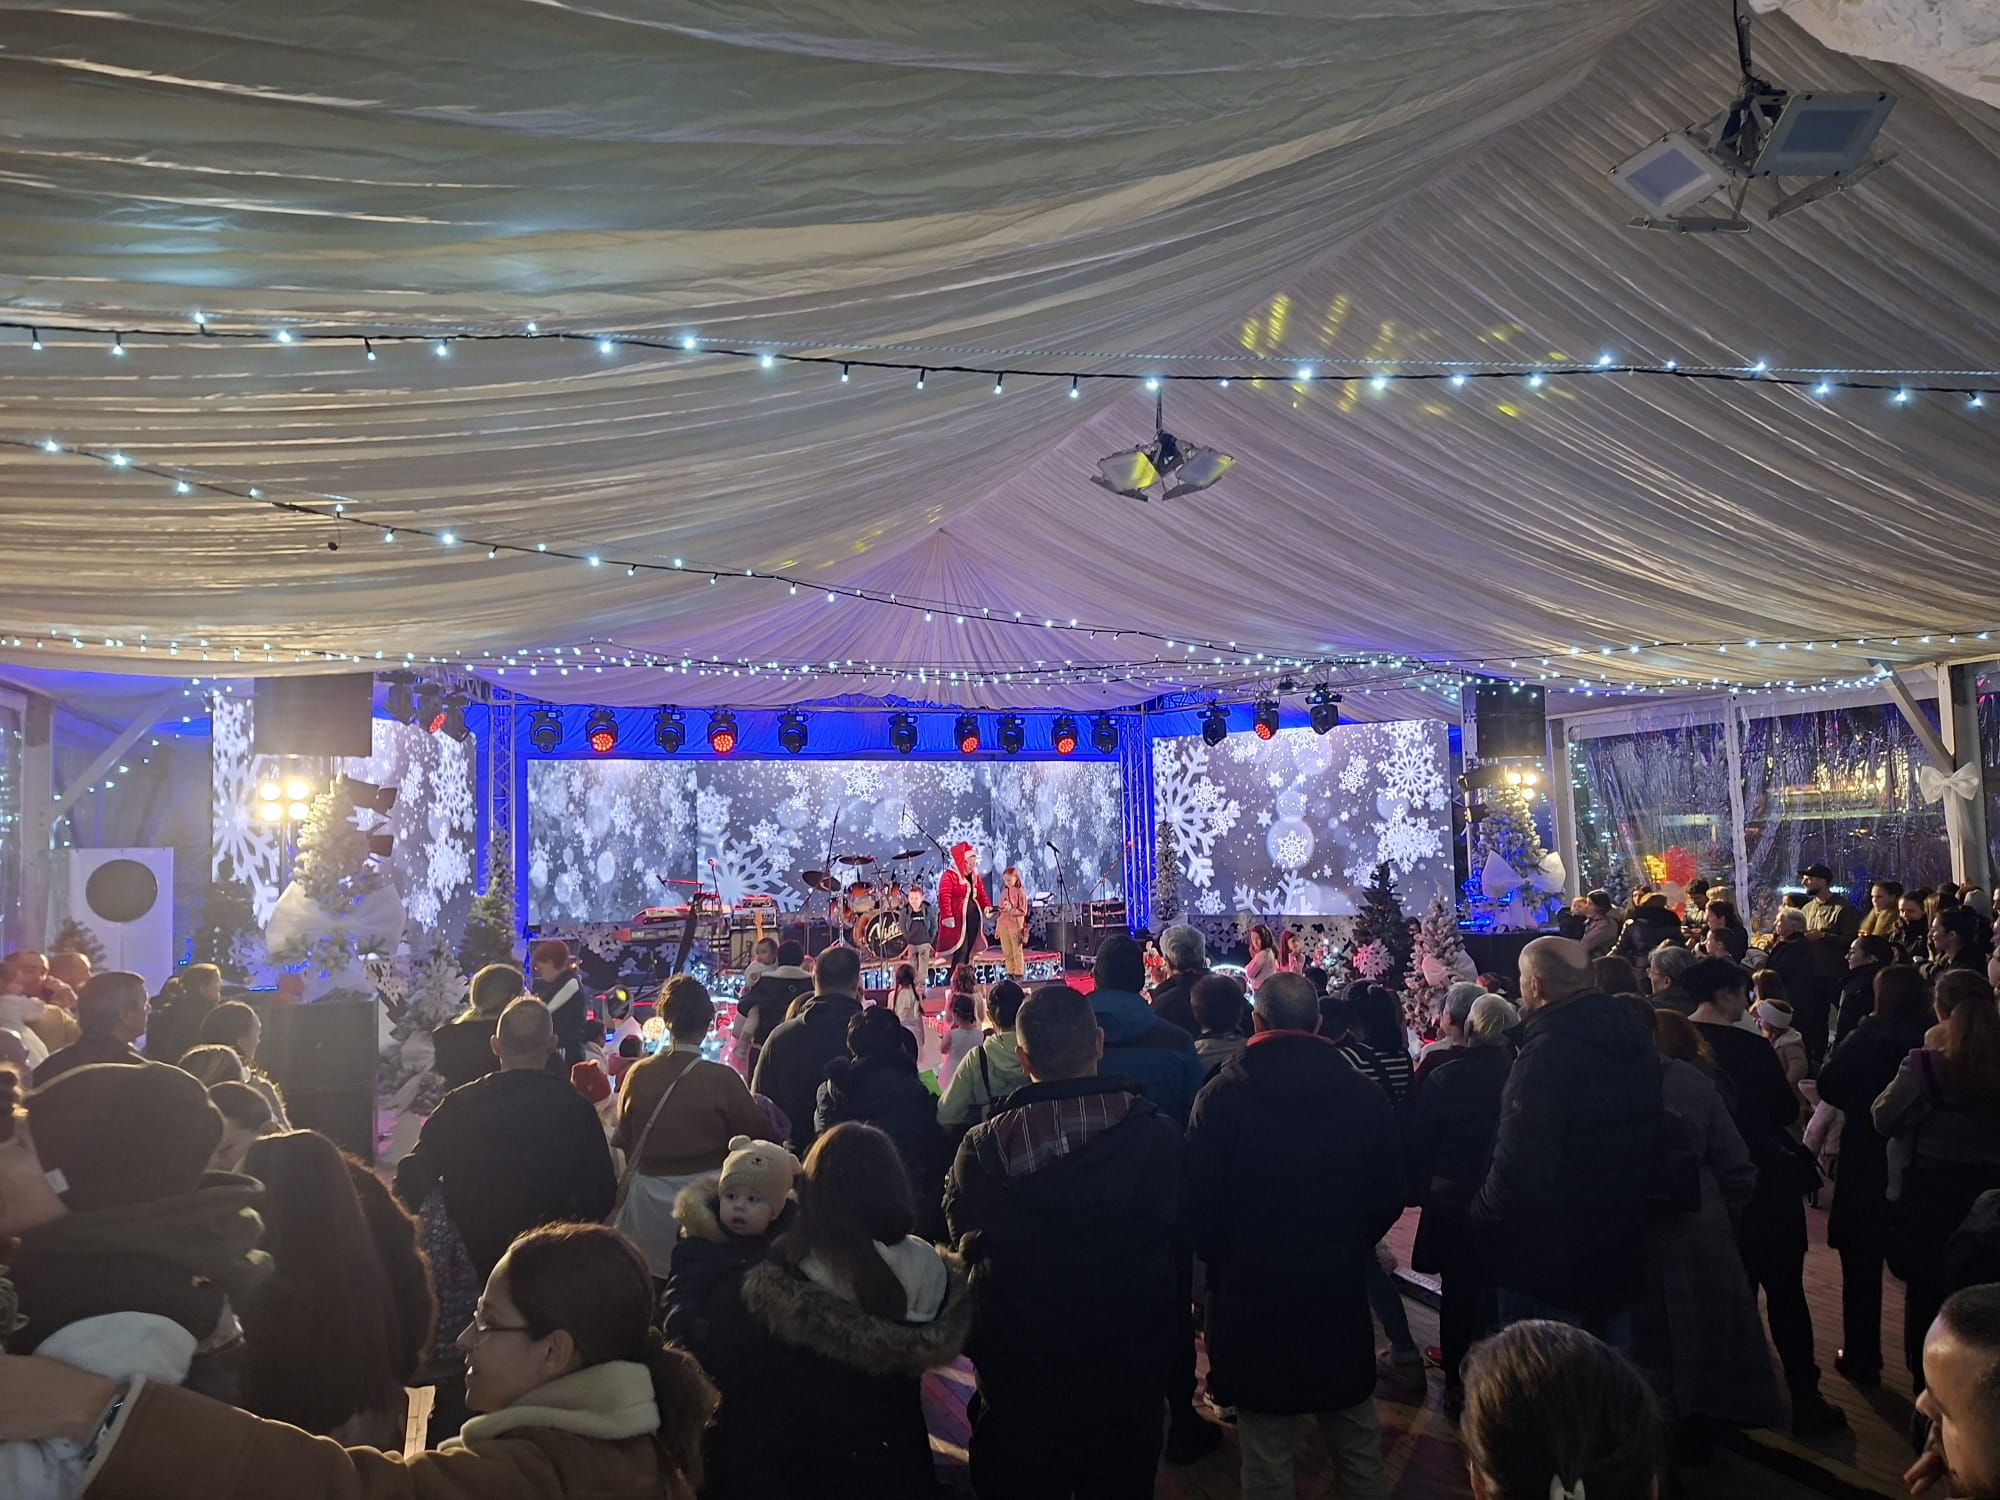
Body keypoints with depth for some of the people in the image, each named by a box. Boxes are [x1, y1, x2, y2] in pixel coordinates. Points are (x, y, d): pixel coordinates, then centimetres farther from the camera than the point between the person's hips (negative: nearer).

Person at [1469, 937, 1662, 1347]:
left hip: (1548, 1260, -8)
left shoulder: (1548, 1051, -24)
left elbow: (1519, 1162, -28)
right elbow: (1651, 1132, 15)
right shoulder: (1635, 1040, 4)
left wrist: (1483, 1223, -14)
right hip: (1620, 1251, 8)